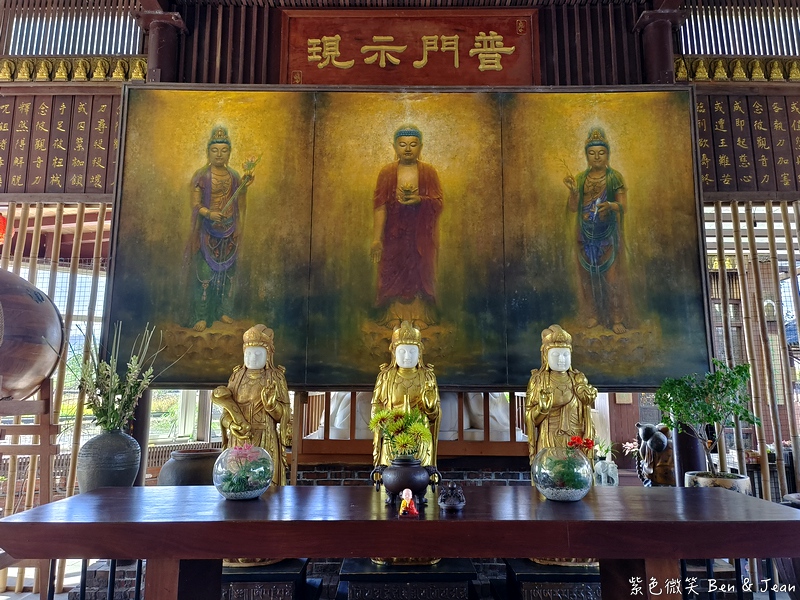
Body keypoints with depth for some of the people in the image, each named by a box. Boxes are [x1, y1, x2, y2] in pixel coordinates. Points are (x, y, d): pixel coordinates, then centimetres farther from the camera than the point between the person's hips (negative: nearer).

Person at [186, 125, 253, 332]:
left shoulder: (234, 176, 8)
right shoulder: (201, 175, -4)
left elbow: (240, 205, 9)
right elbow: (196, 204, -9)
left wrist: (243, 187, -7)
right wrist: (209, 214, -28)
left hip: (229, 231, 4)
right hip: (208, 231, -4)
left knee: (227, 271, 8)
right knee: (205, 273, -5)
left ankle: (224, 311, 20)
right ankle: (201, 316, 1)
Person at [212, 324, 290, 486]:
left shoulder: (276, 377, -1)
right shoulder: (237, 376, 8)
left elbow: (282, 415, -2)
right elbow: (226, 412, 7)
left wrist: (270, 402, -22)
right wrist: (232, 424, -14)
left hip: (265, 443, -2)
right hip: (239, 442, 3)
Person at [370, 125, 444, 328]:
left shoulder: (429, 172, 1)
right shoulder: (386, 172, 0)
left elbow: (439, 201, 0)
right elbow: (379, 206, -5)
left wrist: (419, 200, -21)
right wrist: (377, 239, -11)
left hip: (421, 233, 0)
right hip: (394, 232, 0)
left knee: (419, 271, 3)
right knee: (394, 271, 3)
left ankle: (419, 315, 14)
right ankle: (395, 314, 14)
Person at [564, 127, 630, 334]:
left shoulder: (614, 177, -1)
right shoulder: (580, 178, 7)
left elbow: (623, 206, -5)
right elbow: (573, 208, 3)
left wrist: (610, 205, -26)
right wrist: (573, 191, -14)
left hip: (608, 235, -3)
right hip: (586, 235, 3)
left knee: (611, 275, -3)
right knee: (588, 274, 7)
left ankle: (616, 318, 2)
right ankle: (592, 314, 19)